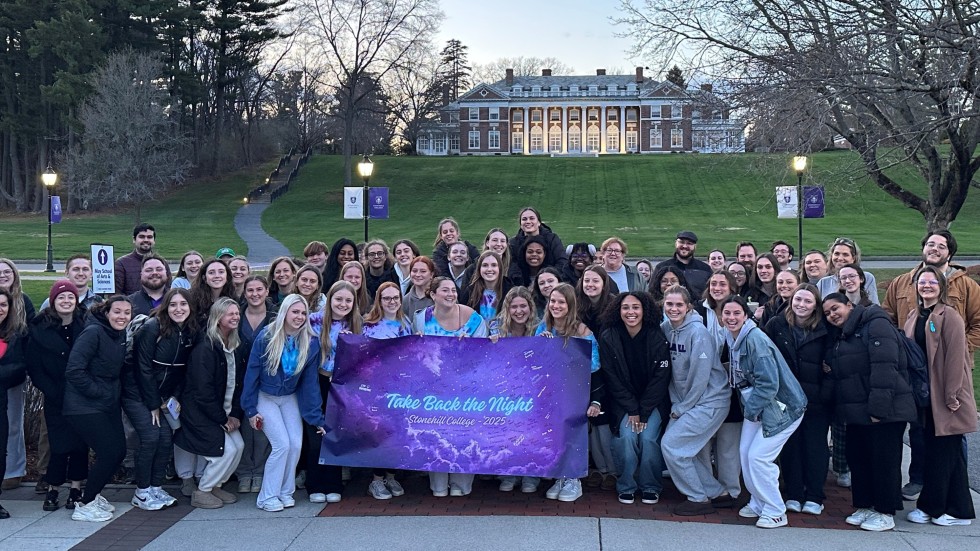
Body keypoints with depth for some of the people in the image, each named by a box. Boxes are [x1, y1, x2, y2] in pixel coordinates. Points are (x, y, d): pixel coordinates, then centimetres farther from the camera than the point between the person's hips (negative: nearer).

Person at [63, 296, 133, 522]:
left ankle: (94, 494, 27)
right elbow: (74, 370, -23)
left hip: (109, 405, 8)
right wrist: (98, 392, -17)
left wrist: (116, 393, 6)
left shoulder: (121, 336, 8)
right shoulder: (93, 333, -18)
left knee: (119, 451, 5)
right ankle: (84, 505, 6)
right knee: (110, 452, -11)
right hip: (84, 406, -8)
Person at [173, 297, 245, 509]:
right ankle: (201, 492, 7)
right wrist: (223, 419, -16)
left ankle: (216, 486, 19)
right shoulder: (205, 348, -20)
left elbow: (239, 383, 7)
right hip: (200, 412, -8)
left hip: (223, 412, 8)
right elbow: (204, 390, -21)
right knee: (226, 450, -12)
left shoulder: (236, 348, 6)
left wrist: (235, 414, -4)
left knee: (239, 446, -1)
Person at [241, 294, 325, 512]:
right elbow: (252, 372, -11)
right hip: (265, 396, -3)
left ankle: (285, 492, 13)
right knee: (282, 443, -14)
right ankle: (267, 496, 1)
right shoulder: (266, 336, -19)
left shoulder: (311, 342, -11)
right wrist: (251, 410, -10)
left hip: (290, 398, 3)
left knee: (296, 444, -8)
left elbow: (310, 382, -5)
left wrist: (317, 418, -6)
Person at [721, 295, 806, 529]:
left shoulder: (755, 339, -24)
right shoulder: (733, 339, 3)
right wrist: (748, 408, 7)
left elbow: (768, 383, -26)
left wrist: (750, 409, -16)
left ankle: (775, 512, 4)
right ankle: (758, 503, 24)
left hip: (782, 406, -8)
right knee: (745, 452, 7)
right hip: (755, 406, 8)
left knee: (758, 456, -10)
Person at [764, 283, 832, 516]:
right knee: (790, 446, 6)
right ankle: (793, 495, 15)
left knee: (815, 446, 3)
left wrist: (826, 393, -8)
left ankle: (814, 497, 13)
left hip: (816, 400, -1)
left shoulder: (824, 331, 0)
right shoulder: (776, 325, 1)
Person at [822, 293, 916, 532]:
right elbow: (838, 374, 24)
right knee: (857, 458, 12)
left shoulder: (875, 324, -11)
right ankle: (864, 506, 24)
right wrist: (842, 410, 13)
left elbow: (884, 367, -20)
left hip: (883, 412, -9)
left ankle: (886, 513, 8)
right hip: (856, 412, 9)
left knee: (883, 460, -1)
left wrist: (878, 408, -24)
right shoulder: (841, 336, 18)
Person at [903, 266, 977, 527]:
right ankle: (931, 506, 19)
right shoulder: (914, 318, 12)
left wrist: (951, 395, -18)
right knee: (932, 452, 11)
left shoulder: (949, 316, -10)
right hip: (924, 396, 7)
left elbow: (955, 357, -15)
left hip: (945, 397, -7)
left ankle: (957, 510, 10)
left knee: (946, 453, -1)